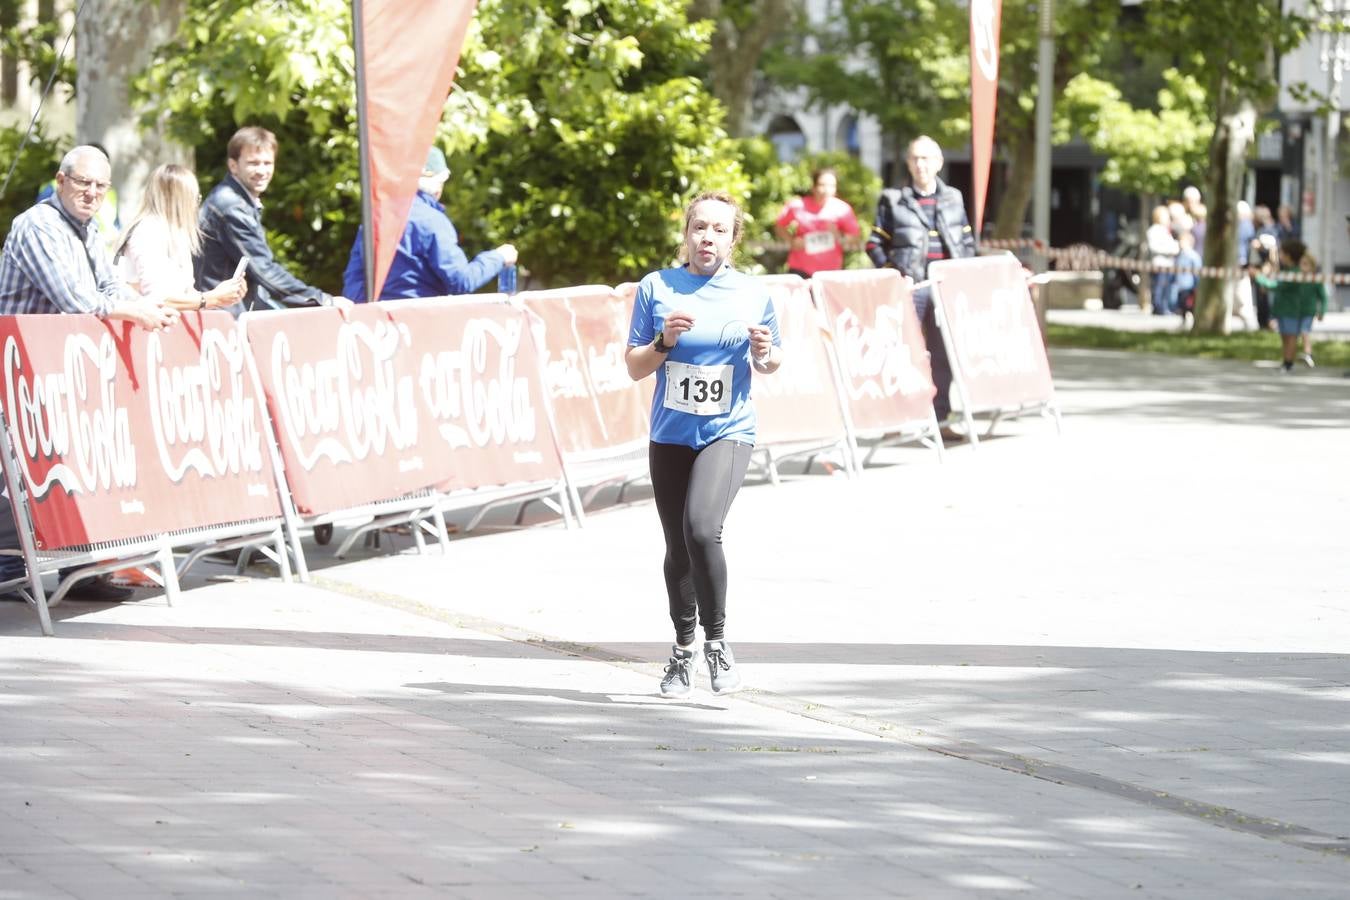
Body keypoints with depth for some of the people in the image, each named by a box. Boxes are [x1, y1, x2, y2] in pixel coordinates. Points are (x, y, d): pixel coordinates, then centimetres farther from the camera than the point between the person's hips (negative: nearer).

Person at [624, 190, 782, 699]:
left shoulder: (753, 294, 2)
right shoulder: (656, 289, 2)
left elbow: (771, 363, 14)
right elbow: (634, 368, 5)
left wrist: (765, 354, -9)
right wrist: (663, 341, -14)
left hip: (728, 433, -2)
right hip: (670, 434, 2)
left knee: (702, 528, -24)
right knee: (678, 547, 10)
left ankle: (716, 640, -9)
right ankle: (683, 651, 30)